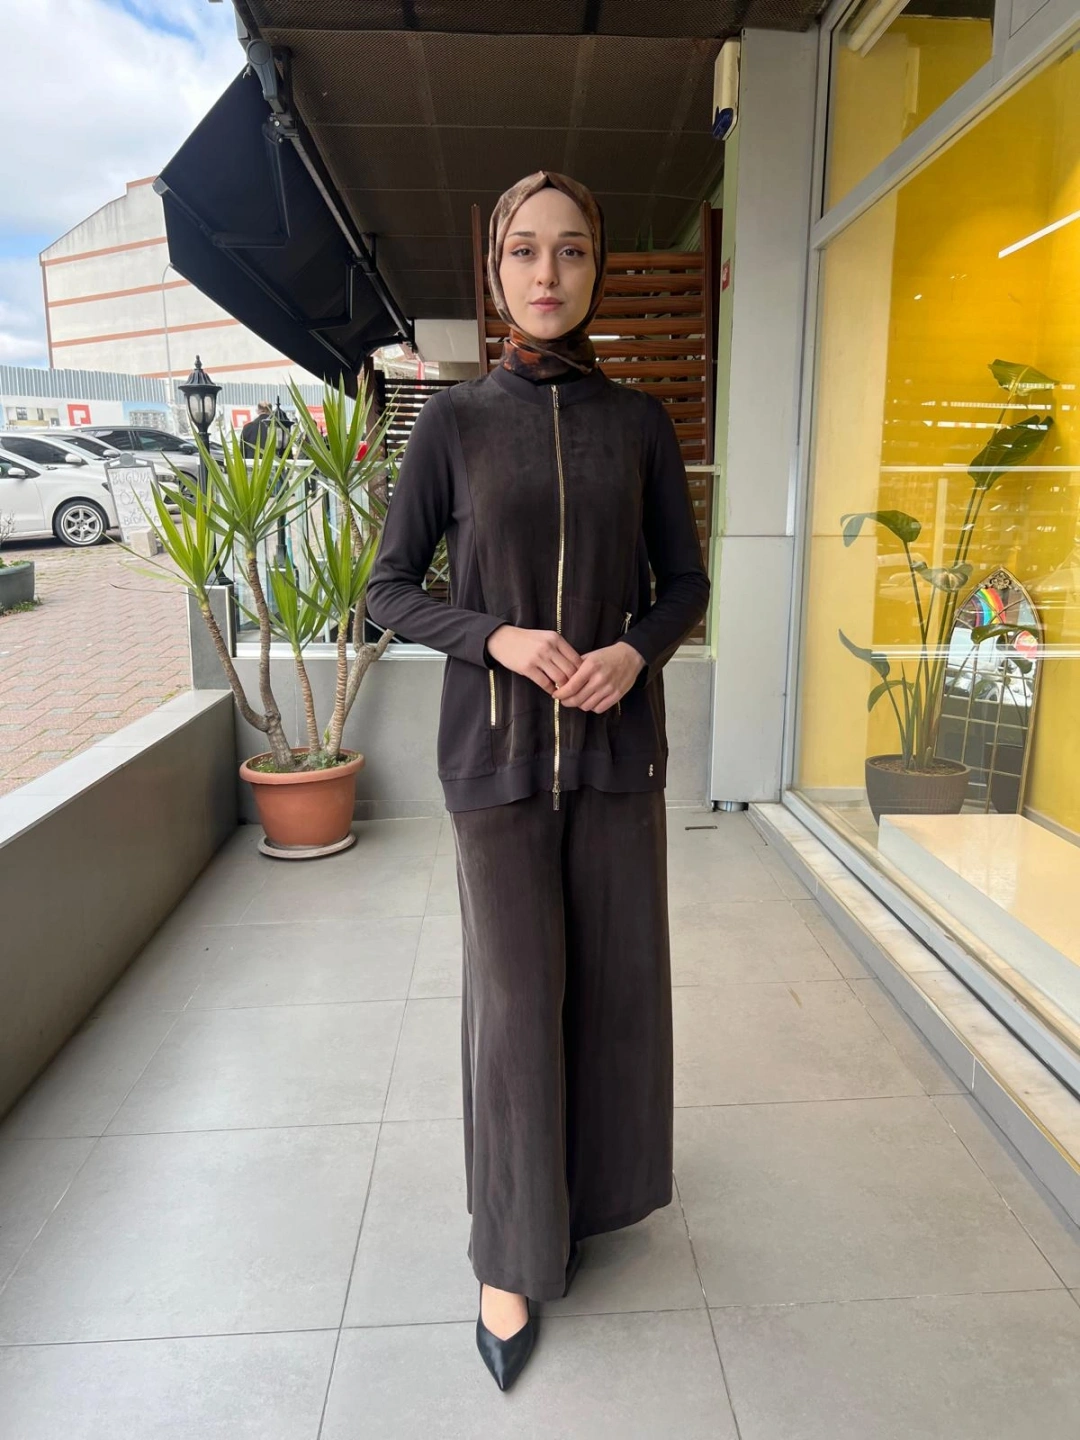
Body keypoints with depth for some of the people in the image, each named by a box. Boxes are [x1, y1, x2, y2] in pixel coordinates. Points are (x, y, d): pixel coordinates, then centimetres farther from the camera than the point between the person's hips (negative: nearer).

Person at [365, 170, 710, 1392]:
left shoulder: (639, 421, 4)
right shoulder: (453, 420, -1)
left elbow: (686, 582, 7)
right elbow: (390, 591, 0)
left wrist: (636, 650, -15)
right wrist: (498, 638, -18)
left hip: (617, 744, 3)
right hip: (496, 749, -2)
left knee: (616, 975, 11)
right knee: (517, 993, 2)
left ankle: (594, 1178, 38)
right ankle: (514, 1248, 23)